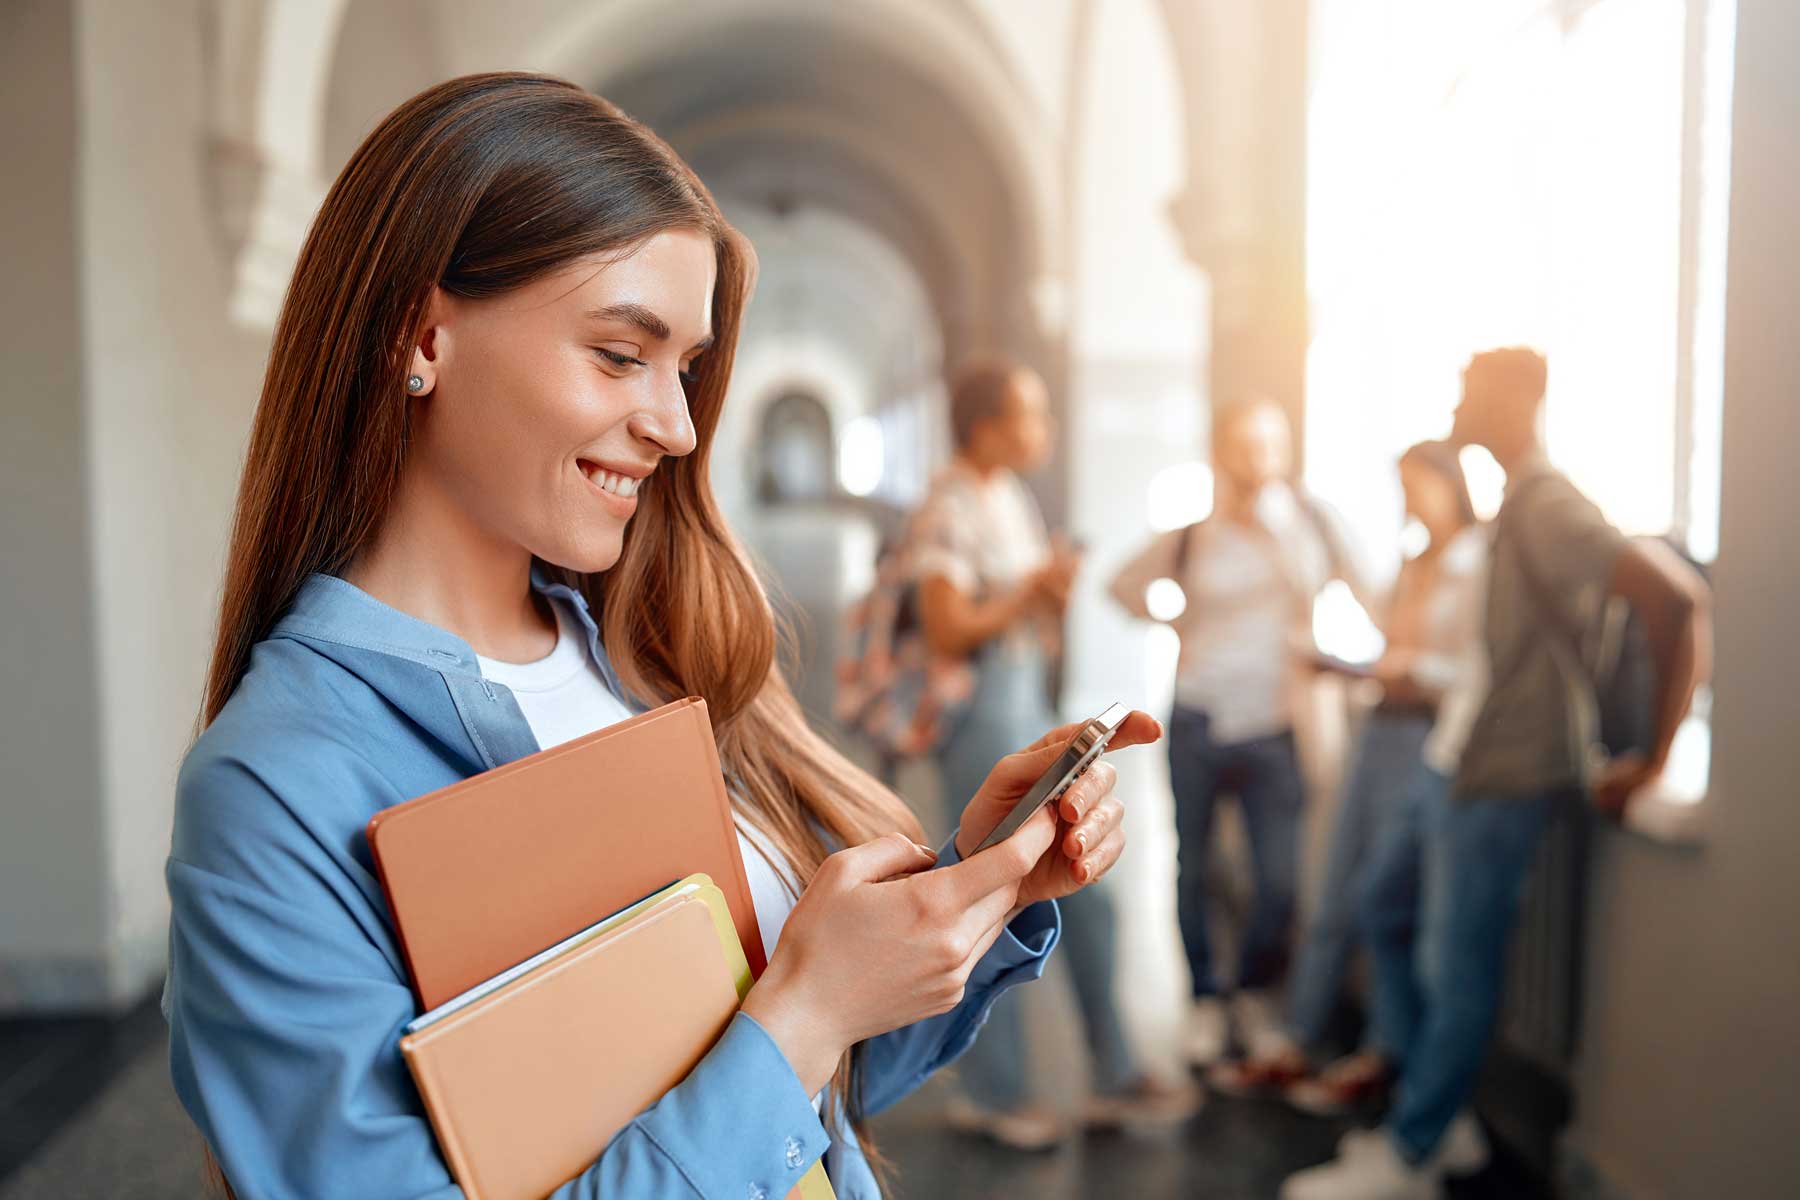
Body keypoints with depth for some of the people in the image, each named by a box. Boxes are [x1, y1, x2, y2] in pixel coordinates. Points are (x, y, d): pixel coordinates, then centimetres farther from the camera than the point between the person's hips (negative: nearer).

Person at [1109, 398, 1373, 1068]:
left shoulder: (1311, 520, 2)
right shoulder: (1192, 535, 3)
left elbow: (1353, 598, 6)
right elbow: (1126, 585, 14)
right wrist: (1176, 632, 4)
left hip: (1273, 724, 0)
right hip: (1199, 720, 1)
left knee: (1281, 879, -3)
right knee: (1192, 868, 7)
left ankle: (1257, 993, 23)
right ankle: (1204, 1000, 25)